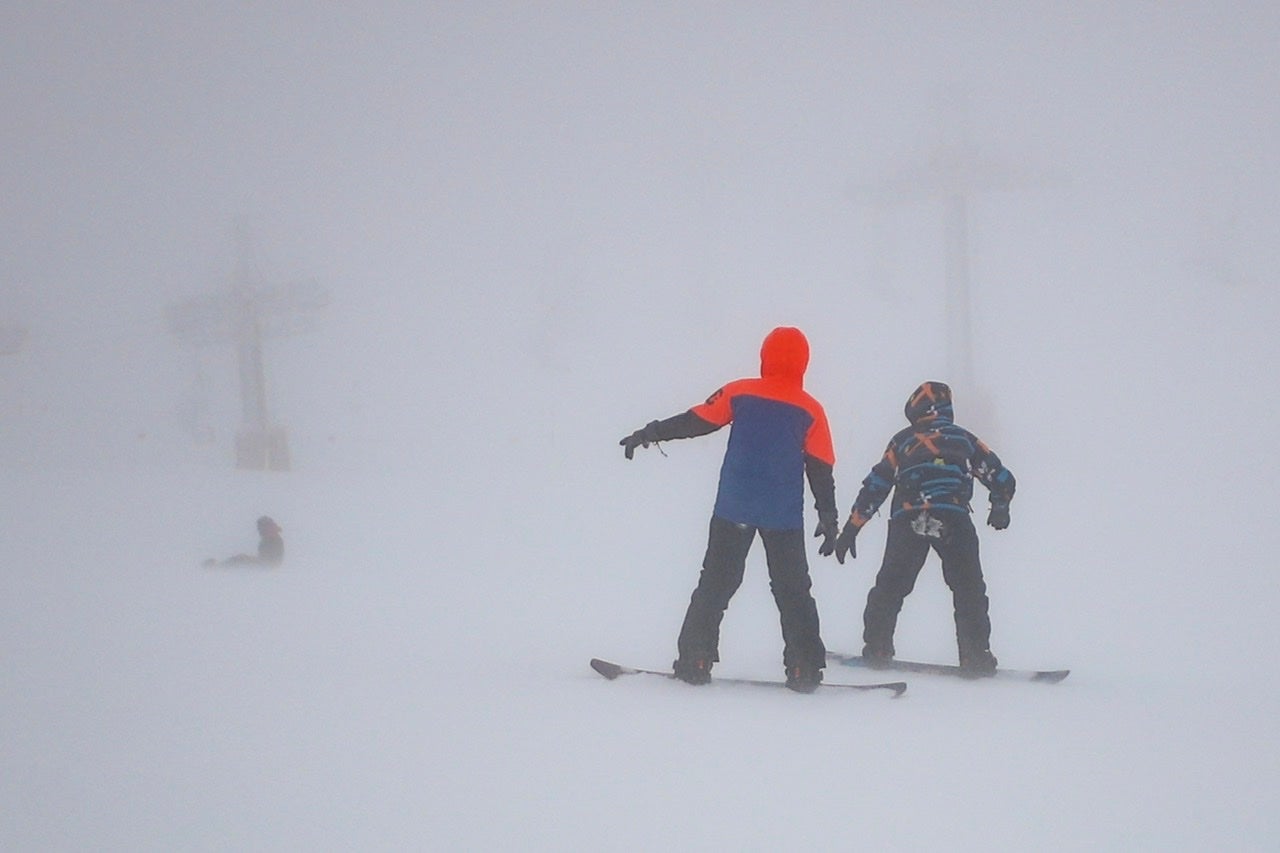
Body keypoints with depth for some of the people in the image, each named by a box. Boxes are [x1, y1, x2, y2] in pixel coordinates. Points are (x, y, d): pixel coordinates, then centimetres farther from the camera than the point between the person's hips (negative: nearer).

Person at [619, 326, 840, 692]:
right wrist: (830, 521, 6)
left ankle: (695, 661, 4)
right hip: (785, 517, 0)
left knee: (715, 584, 8)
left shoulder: (740, 394, -2)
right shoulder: (811, 411, 0)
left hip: (734, 510, 0)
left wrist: (649, 434, 10)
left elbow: (694, 421, 0)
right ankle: (805, 669, 3)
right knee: (793, 592, 8)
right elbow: (821, 472, 1)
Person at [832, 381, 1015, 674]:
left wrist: (851, 529, 20)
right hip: (954, 521, -1)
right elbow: (1002, 479, 20)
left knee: (890, 586, 14)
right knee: (969, 589, 7)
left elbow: (875, 486, 17)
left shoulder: (903, 441, 19)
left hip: (907, 521, 1)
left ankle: (876, 648, 14)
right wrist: (1000, 508, 40)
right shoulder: (965, 439, 19)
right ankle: (976, 656, -1)